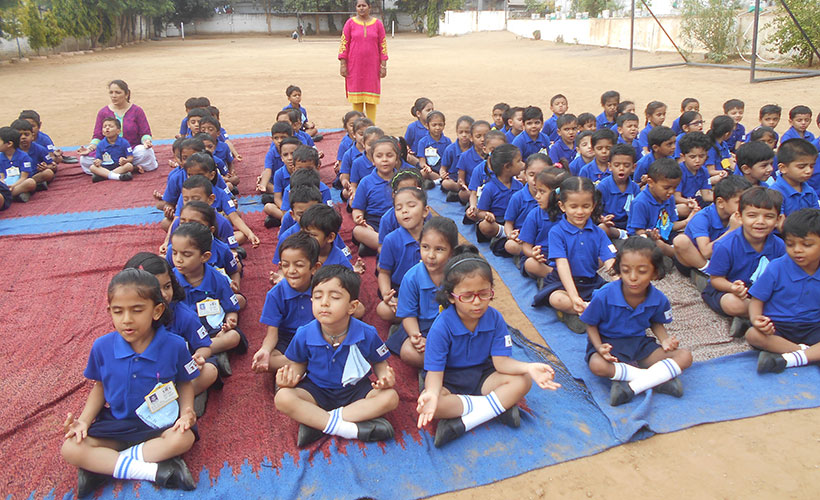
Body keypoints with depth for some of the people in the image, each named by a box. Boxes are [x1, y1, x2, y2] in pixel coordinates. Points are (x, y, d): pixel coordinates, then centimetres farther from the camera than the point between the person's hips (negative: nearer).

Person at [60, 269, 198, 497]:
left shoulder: (174, 346, -14)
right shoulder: (102, 347, -8)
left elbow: (184, 383, 0)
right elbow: (100, 386, 7)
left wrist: (187, 411, -19)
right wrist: (84, 421, -6)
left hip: (160, 422, -2)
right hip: (115, 423, 2)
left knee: (184, 438, -32)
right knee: (70, 449, -22)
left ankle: (104, 465, -20)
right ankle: (154, 471, -27)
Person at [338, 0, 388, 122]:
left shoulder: (377, 24, 6)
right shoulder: (350, 23, 4)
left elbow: (383, 45, 5)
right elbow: (344, 44, 2)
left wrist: (383, 66, 0)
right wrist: (343, 64, -4)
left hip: (372, 66, 0)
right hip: (355, 66, 0)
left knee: (371, 98, 0)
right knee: (356, 97, 2)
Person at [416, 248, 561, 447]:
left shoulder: (495, 319, -11)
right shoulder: (441, 327, -22)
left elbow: (500, 360, -12)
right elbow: (435, 371, -22)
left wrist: (528, 367, -32)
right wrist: (432, 392, -45)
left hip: (482, 376, 4)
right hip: (449, 382, -3)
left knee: (522, 381, -22)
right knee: (427, 405, -34)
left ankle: (460, 424, -25)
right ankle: (500, 404, -25)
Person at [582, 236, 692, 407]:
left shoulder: (658, 299, -10)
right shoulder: (604, 296, -21)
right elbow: (591, 324, -7)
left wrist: (665, 340, -10)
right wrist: (599, 347, -25)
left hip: (640, 343, 4)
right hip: (609, 343, -3)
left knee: (685, 357, -15)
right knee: (597, 365, -38)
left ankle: (630, 387, -25)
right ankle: (659, 378, -23)